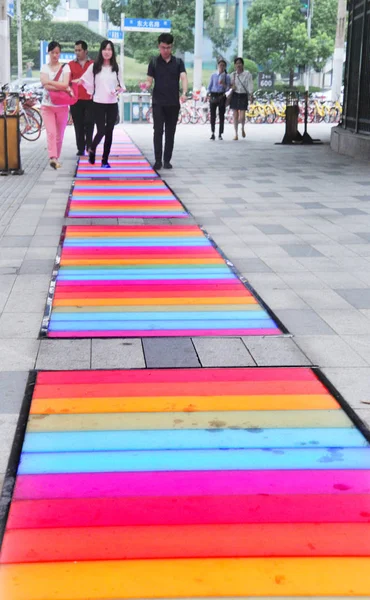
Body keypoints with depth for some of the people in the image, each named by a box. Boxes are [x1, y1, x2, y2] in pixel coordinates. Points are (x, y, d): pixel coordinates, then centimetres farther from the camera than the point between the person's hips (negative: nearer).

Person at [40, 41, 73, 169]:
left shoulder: (65, 67, 3)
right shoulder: (44, 68, 5)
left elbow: (65, 84, -12)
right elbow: (45, 85, -11)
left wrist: (49, 82, -11)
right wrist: (63, 88, -14)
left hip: (62, 106, 1)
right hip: (47, 105, -1)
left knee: (59, 135, 6)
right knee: (51, 133, -15)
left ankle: (56, 158, 19)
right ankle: (53, 158, -27)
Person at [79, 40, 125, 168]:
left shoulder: (116, 68, 6)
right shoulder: (94, 67, -2)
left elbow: (120, 84, 11)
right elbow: (86, 82, 5)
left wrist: (119, 88, -8)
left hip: (112, 104, 3)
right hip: (98, 104, -3)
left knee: (109, 132, 4)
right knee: (101, 131, -9)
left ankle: (105, 160, 12)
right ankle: (92, 150, 20)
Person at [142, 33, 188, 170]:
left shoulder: (178, 62, 5)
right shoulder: (154, 62, 4)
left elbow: (183, 78, -8)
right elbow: (149, 81, 2)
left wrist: (184, 93, -27)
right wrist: (146, 85, -24)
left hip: (173, 103, 1)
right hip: (158, 103, -1)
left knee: (170, 133, 5)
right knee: (158, 131, -8)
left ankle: (167, 160, 13)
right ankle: (158, 160, -2)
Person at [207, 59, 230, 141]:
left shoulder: (227, 77, 7)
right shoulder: (213, 76, 11)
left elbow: (228, 88, 1)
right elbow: (209, 86, 13)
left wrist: (223, 84, -18)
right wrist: (208, 94, -1)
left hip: (221, 96, 0)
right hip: (213, 96, 1)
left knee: (221, 115, -1)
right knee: (212, 115, -6)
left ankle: (220, 134, 5)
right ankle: (213, 133, 0)